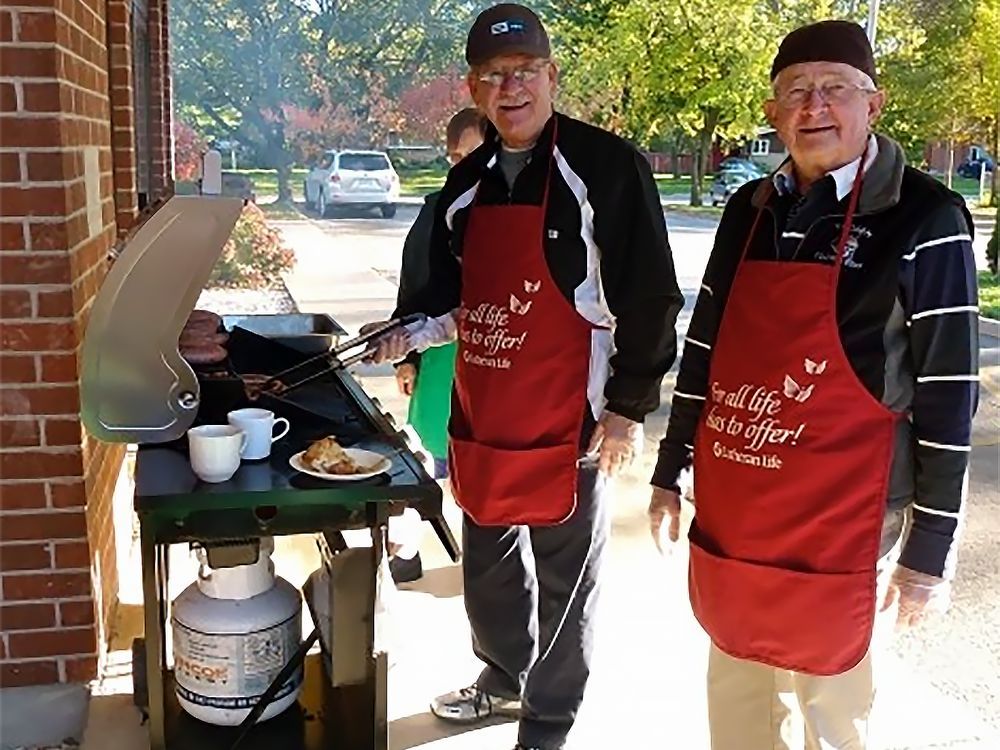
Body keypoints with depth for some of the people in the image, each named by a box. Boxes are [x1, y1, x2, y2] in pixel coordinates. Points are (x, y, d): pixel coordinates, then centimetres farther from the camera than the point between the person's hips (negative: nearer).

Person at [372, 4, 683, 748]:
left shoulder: (608, 166, -11)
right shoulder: (467, 182, 8)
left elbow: (649, 297, -12)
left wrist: (629, 407, -13)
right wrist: (415, 335, -2)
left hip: (567, 418, -6)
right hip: (481, 414, 6)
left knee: (564, 577, 9)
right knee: (489, 562, 21)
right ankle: (505, 676, 45)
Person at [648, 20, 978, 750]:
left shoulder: (924, 219, -10)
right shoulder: (749, 210, 6)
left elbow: (947, 395, -11)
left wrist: (931, 548, -11)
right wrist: (670, 473, 14)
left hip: (840, 527, -5)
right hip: (731, 515, 5)